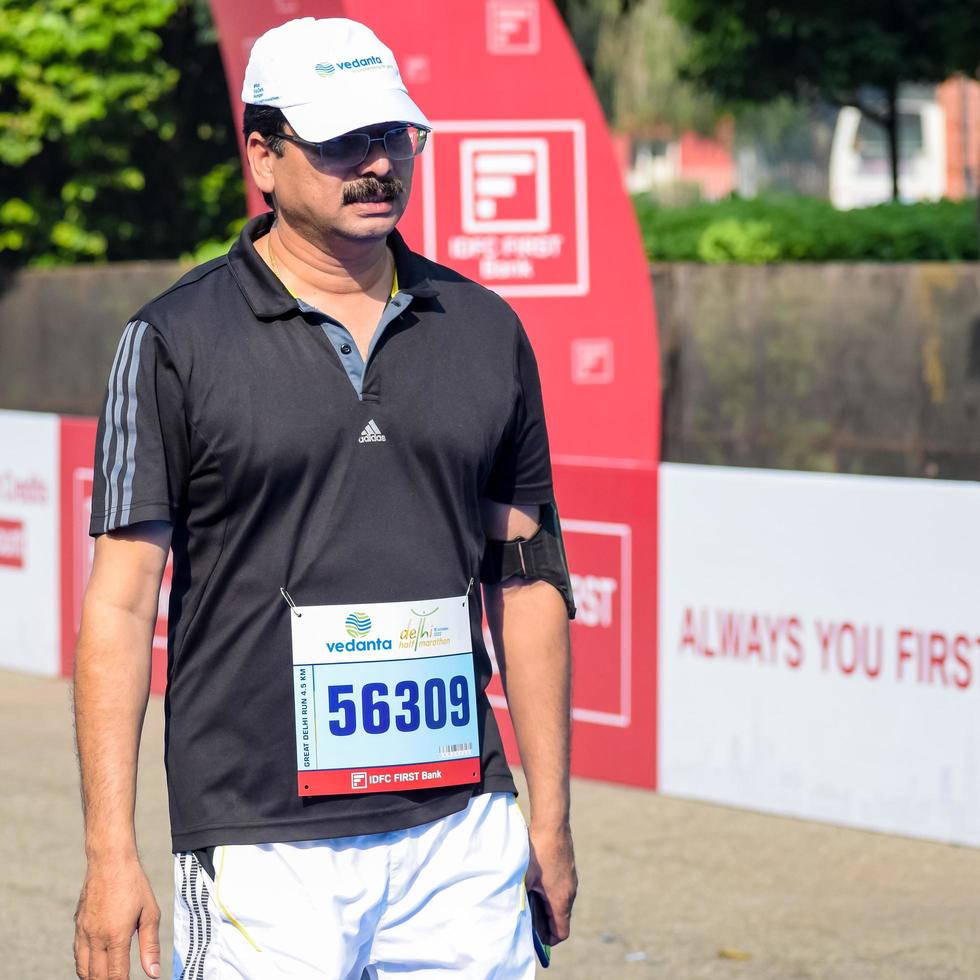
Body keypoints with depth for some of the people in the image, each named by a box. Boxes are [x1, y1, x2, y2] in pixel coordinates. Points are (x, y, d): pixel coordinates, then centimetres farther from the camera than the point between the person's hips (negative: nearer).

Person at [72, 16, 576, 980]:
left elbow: (527, 579, 14)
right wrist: (110, 855, -10)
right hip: (265, 851, -3)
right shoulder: (176, 341, -2)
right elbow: (120, 602, -4)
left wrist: (549, 820, 11)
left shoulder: (484, 331, 10)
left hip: (462, 838, 4)